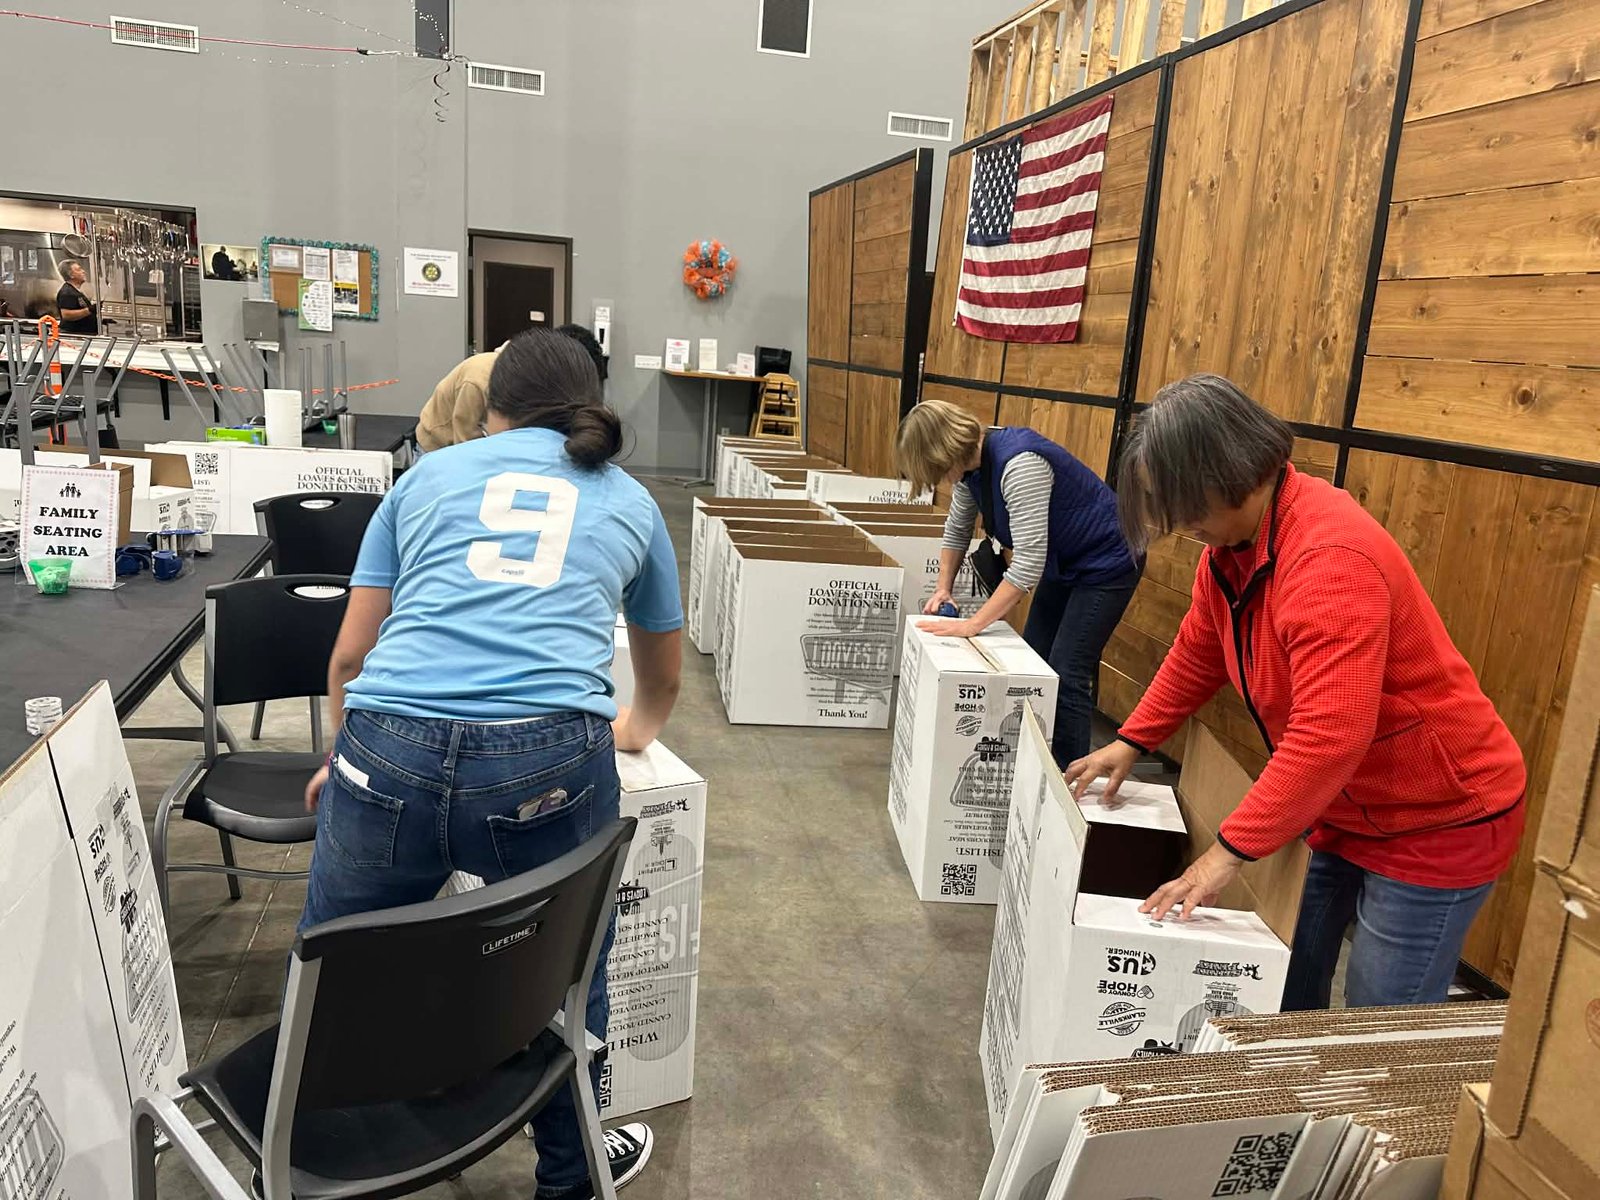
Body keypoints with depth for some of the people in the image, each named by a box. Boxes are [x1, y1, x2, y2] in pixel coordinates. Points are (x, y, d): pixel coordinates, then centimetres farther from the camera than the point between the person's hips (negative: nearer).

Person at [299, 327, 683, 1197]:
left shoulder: (429, 474, 21)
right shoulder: (629, 502, 22)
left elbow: (350, 653, 22)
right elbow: (661, 678, 35)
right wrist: (635, 732, 56)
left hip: (390, 751, 1)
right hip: (546, 763, 0)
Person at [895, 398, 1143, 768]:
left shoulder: (1018, 463, -33)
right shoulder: (970, 464, -6)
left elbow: (1029, 563, -35)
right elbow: (957, 530, 13)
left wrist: (973, 625, -33)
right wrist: (943, 588, 3)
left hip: (1105, 563, -9)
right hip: (1063, 564, 9)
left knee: (1065, 677, -12)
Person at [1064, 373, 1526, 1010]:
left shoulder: (1331, 557, -31)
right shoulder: (1233, 541, -2)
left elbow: (1328, 736, -36)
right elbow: (1197, 654, 13)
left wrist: (1229, 851, -32)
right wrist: (1130, 742, 11)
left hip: (1435, 820, -8)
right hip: (1341, 809, 9)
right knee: (1286, 993, 15)